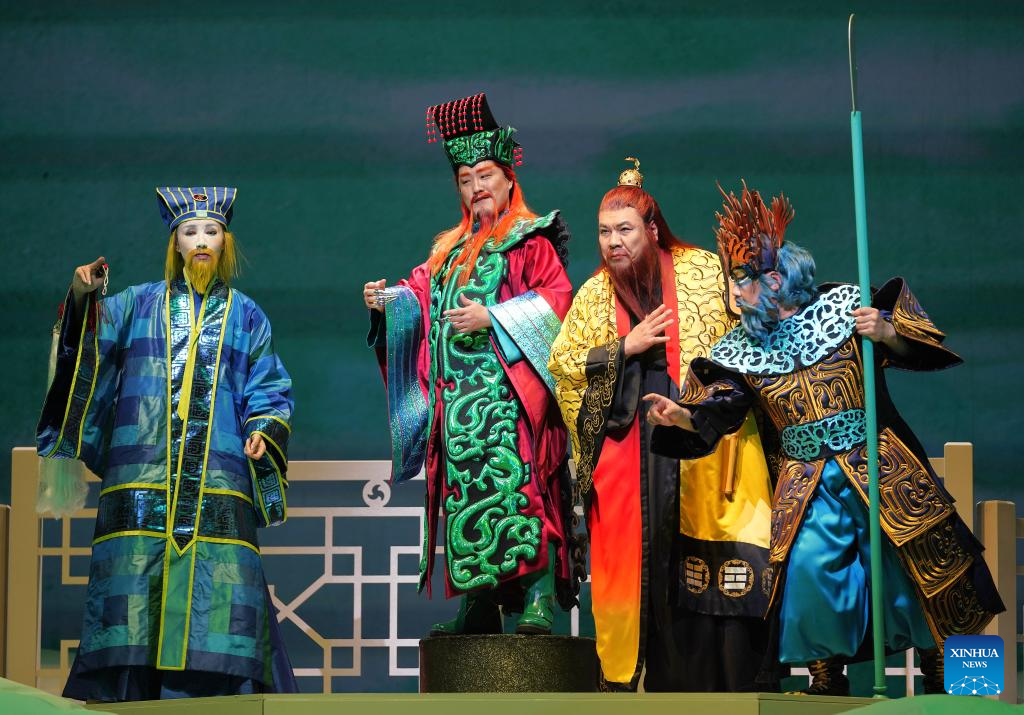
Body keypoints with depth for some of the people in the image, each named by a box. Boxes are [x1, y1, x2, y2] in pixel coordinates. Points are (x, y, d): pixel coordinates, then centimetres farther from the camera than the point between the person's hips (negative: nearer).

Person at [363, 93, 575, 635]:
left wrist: (491, 318, -15)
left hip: (509, 388, -7)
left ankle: (539, 597, -21)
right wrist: (387, 301, 2)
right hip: (457, 396, 7)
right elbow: (420, 298, 22)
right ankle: (479, 605, 6)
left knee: (515, 483, -18)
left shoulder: (530, 239, 2)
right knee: (469, 488, 4)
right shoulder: (452, 249, 24)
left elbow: (556, 297, -9)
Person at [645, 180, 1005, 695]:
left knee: (917, 556, 0)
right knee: (809, 566, -15)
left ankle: (939, 667, 19)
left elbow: (915, 349, 0)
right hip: (808, 481, 2)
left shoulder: (845, 306, -2)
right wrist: (681, 416, -22)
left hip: (879, 468, -2)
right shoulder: (740, 351, 5)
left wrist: (888, 334, -20)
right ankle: (827, 674, 3)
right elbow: (716, 415, -3)